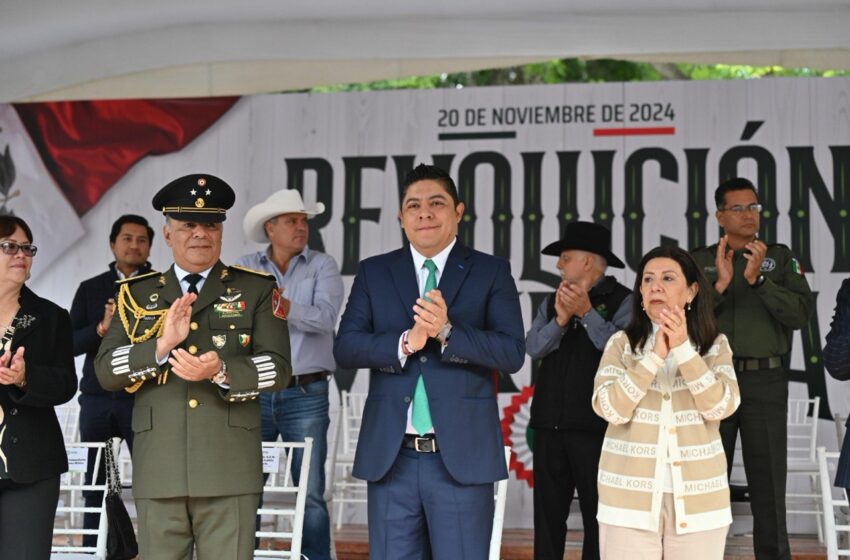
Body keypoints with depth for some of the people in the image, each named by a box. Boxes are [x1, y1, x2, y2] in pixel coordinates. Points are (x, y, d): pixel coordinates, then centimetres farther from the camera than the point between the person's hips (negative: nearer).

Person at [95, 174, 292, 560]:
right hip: (158, 472, 2)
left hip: (230, 471, -1)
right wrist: (161, 346, -13)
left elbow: (278, 368, 0)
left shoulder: (256, 289, 9)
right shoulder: (137, 293, 13)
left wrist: (222, 372, -18)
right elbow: (105, 371, 4)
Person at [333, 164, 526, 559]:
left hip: (461, 456, -2)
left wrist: (447, 331, -21)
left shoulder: (491, 272, 4)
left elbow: (513, 353, -6)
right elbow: (345, 347, 0)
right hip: (390, 455, 2)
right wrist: (405, 343, -17)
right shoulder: (374, 273, 10)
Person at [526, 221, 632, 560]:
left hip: (595, 426, -5)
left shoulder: (622, 301, -2)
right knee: (547, 513, 9)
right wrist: (560, 319, -15)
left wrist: (586, 312, -23)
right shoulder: (552, 302, 14)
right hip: (549, 424, 5)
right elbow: (533, 348, 1)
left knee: (598, 514, 2)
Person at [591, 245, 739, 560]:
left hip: (698, 495, 1)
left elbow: (721, 406, -9)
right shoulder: (621, 343, 3)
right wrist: (655, 356, -15)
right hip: (630, 495, -1)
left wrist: (683, 349, -15)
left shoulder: (715, 345, 5)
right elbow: (611, 409, -10)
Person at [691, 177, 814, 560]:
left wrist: (757, 279, -18)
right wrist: (720, 284, -18)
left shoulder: (780, 258, 6)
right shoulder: (699, 262, 7)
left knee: (768, 482, 2)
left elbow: (801, 314, -7)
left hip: (765, 382, 0)